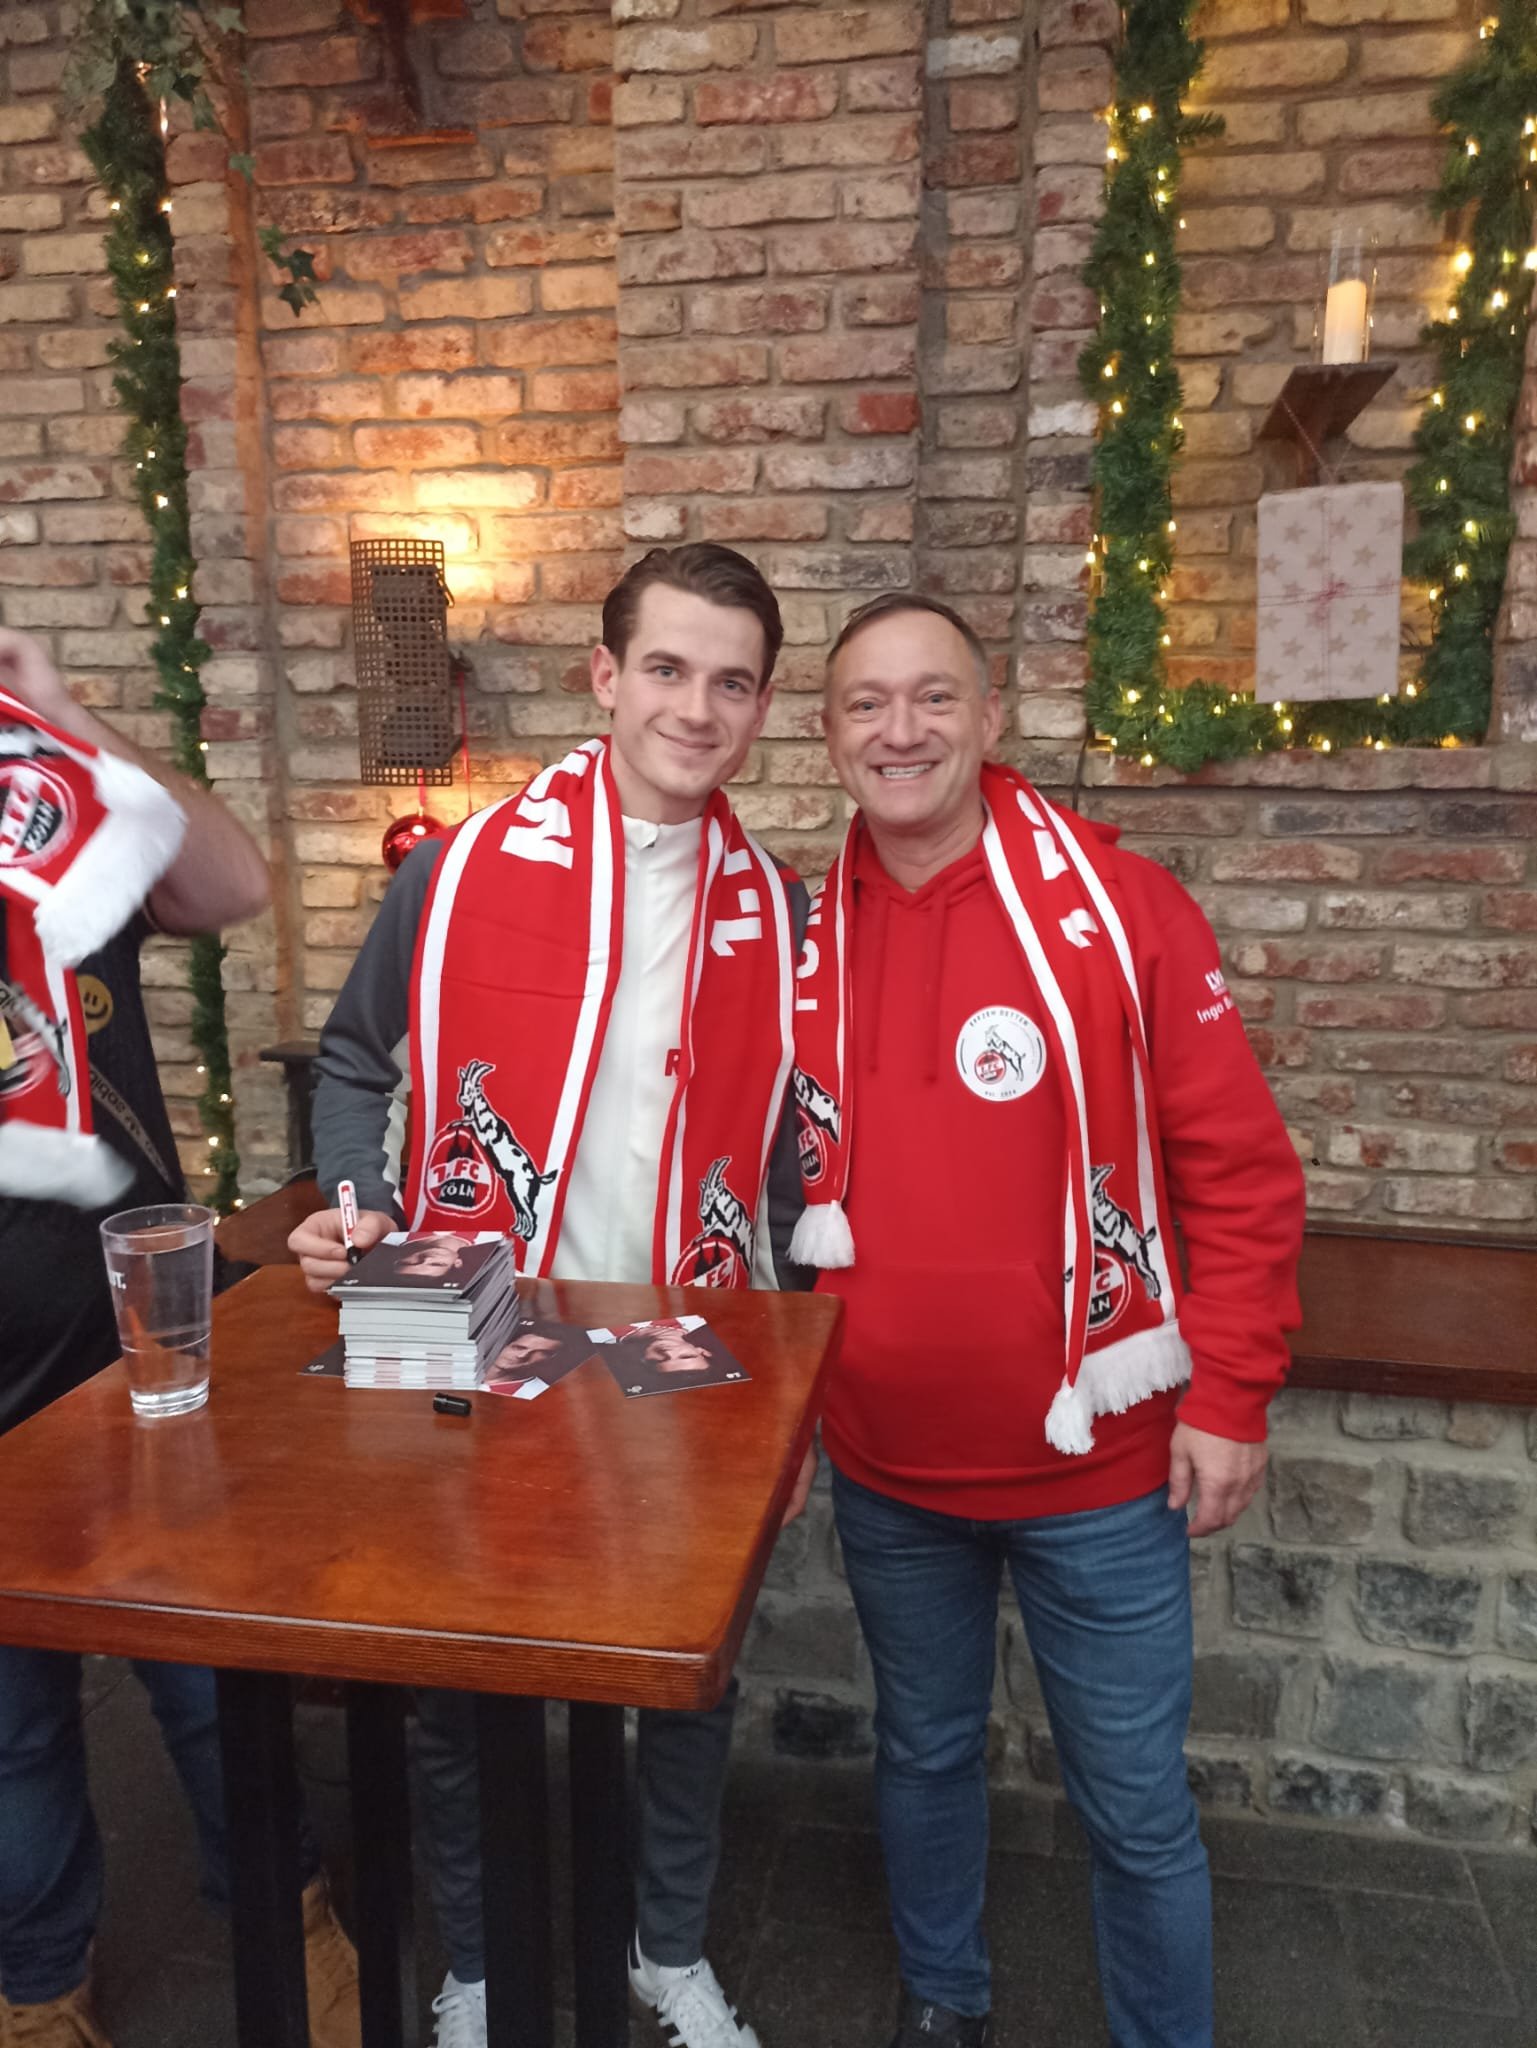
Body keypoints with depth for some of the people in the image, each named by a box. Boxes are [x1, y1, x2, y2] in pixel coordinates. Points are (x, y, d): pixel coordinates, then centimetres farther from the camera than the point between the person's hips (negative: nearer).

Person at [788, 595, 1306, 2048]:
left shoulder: (1118, 907, -12)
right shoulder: (805, 934, -2)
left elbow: (1241, 1172, -8)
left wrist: (1228, 1396, -9)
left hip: (1097, 1463, -3)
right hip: (883, 1465, 4)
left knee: (1136, 1807, 13)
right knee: (923, 1756, 24)